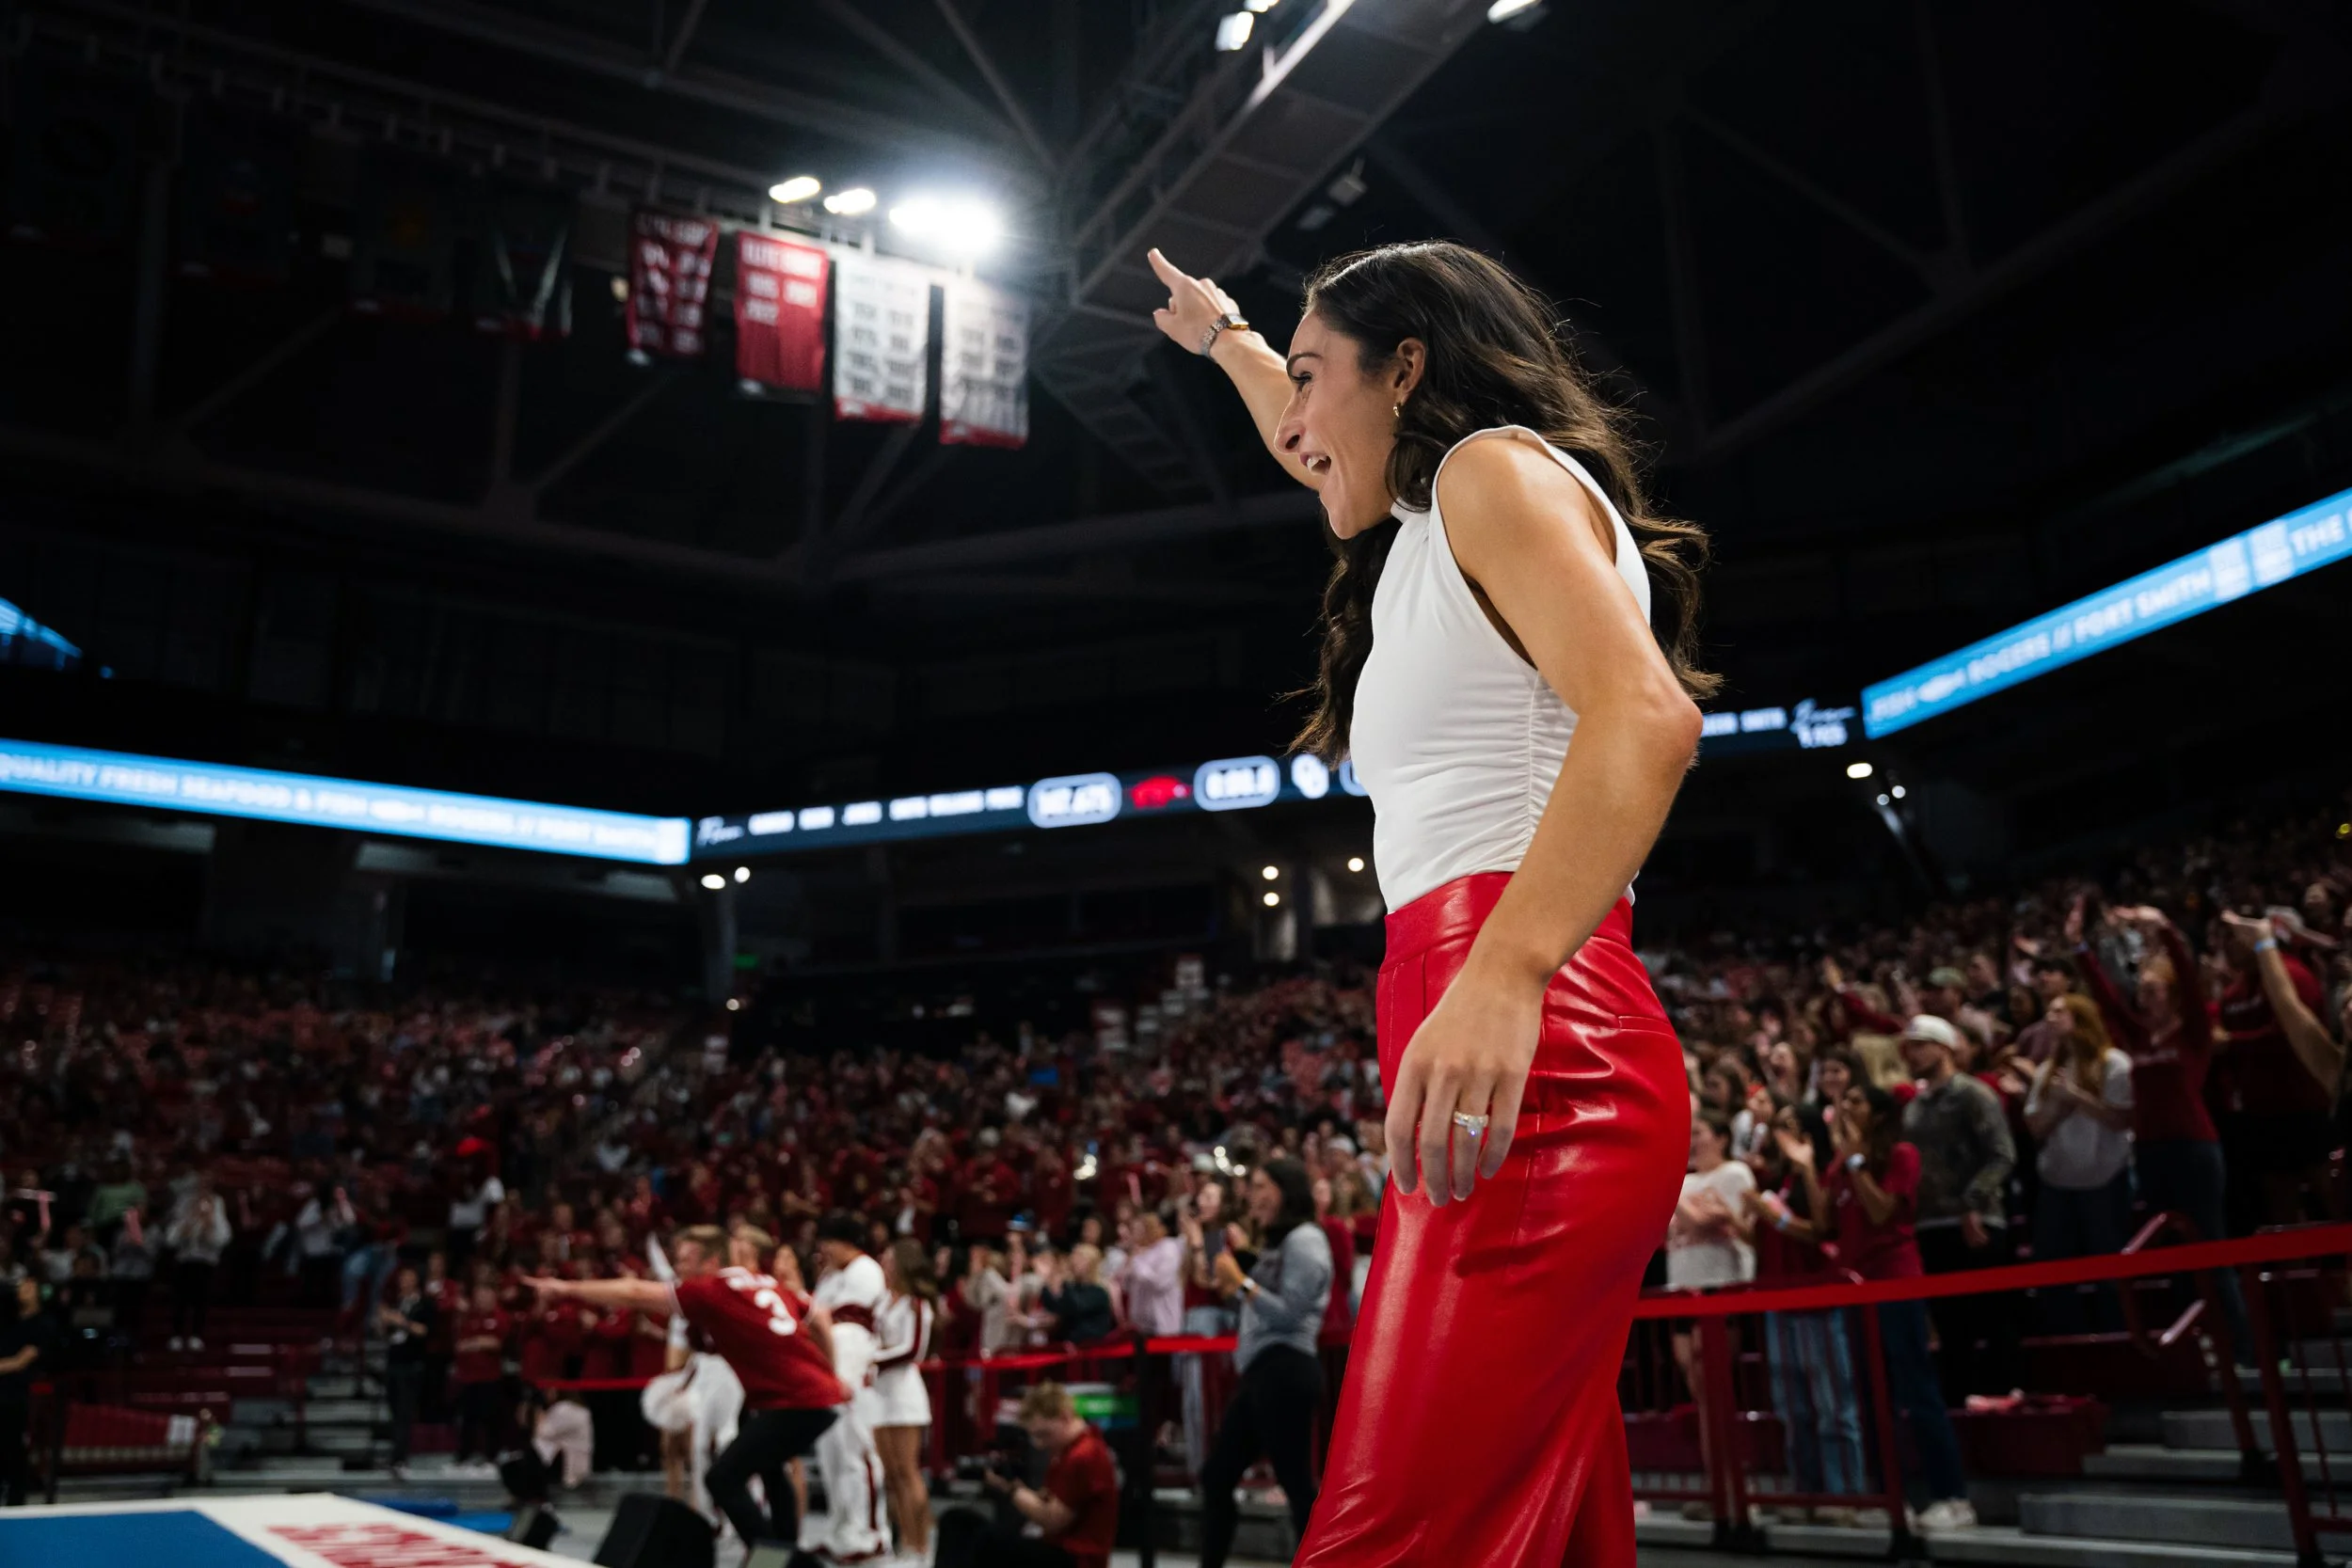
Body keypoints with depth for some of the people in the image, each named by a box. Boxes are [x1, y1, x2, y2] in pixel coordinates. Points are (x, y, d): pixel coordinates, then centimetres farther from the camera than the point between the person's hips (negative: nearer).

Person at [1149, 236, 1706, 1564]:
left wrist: (1503, 977, -30)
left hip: (1536, 1053, -10)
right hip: (1493, 1062, 10)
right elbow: (1327, 458, 53)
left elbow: (1646, 714, -17)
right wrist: (1227, 340, 67)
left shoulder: (1497, 466, 1)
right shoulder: (1429, 530, 29)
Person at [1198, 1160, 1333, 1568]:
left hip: (1285, 1371, -10)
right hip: (1263, 1372, 11)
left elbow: (1289, 1313, -17)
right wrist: (1240, 1263, 12)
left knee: (1297, 1485, -8)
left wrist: (1242, 1281, -12)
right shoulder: (1277, 1243, 22)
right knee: (1216, 1476, 13)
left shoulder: (1305, 1239, -9)